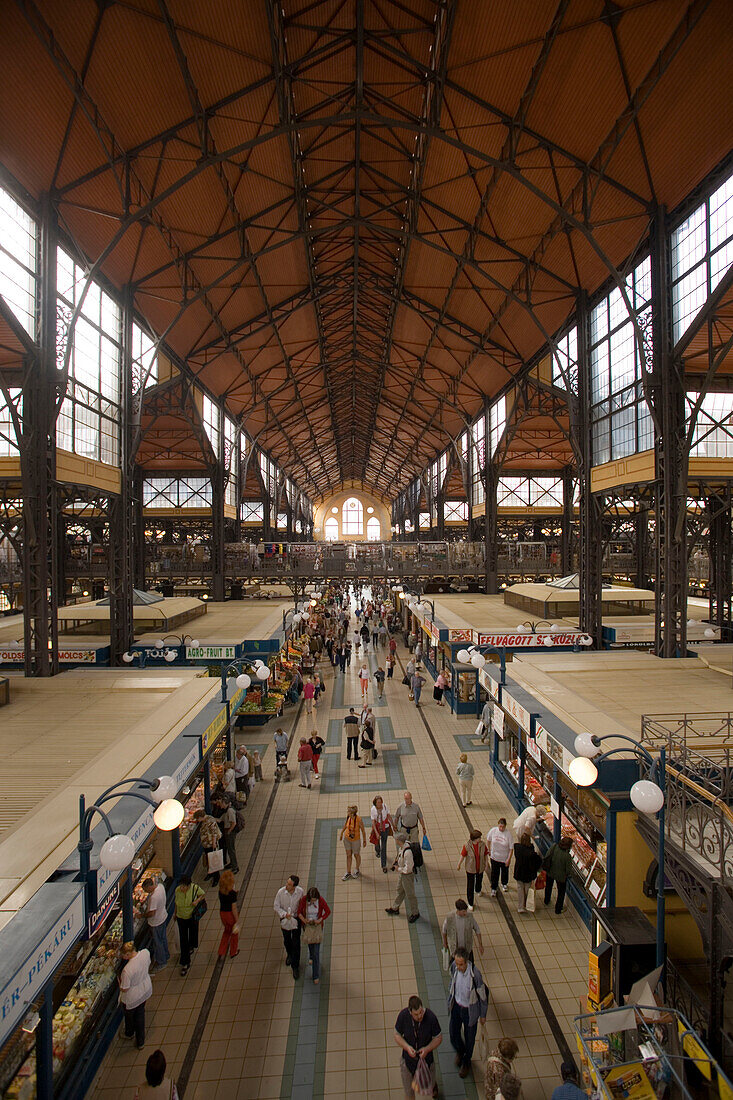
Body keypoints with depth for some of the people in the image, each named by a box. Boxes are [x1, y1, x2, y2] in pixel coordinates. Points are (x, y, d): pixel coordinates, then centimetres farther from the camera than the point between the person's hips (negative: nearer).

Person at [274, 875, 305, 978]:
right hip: (284, 919, 1)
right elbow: (276, 906, -12)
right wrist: (285, 914, -24)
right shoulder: (281, 892, -25)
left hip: (296, 919, -1)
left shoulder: (300, 891, -23)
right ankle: (289, 954, 53)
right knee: (287, 940, 22)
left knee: (296, 943, 3)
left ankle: (295, 966, 23)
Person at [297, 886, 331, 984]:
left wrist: (320, 920, -23)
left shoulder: (321, 901, -27)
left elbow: (328, 912, -12)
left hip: (317, 926, -2)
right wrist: (303, 919, -27)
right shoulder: (303, 900, -26)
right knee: (310, 944, 27)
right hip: (307, 925, 2)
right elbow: (299, 912, -10)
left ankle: (316, 975, 17)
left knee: (316, 951, 0)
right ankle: (311, 957, 60)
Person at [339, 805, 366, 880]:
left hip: (356, 840, -3)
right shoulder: (348, 817, -17)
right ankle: (348, 873, 29)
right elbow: (345, 825, 3)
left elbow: (363, 830, -16)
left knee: (357, 855, 18)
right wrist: (341, 834, 16)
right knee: (348, 855, 13)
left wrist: (364, 840, -4)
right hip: (347, 838, 3)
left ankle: (358, 870, 42)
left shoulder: (359, 820, -31)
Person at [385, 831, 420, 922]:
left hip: (407, 875, -8)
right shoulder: (401, 847, -10)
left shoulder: (407, 852, -38)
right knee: (399, 891, 27)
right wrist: (397, 861, -2)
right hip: (401, 874, 8)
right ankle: (395, 908, 48)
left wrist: (399, 869, -18)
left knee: (410, 894, 13)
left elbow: (408, 869, -31)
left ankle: (415, 913, 35)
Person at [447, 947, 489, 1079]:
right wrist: (450, 999, 13)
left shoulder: (475, 973, -36)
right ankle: (459, 1050, 50)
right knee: (453, 1032, 15)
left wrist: (483, 1015, -5)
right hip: (456, 1005, 3)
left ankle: (466, 1062, 48)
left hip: (470, 1009, -3)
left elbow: (483, 994, -18)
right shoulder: (454, 966, -23)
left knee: (469, 1037, 17)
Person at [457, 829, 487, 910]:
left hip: (480, 868, 3)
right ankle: (470, 904, 28)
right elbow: (462, 856, -13)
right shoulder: (467, 846, -28)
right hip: (470, 869, -3)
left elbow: (485, 855, -3)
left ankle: (477, 890, 62)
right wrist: (459, 865, -1)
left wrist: (485, 864, 8)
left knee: (479, 881, 29)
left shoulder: (482, 844, -20)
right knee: (470, 886, 8)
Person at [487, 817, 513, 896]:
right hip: (494, 856, 1)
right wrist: (489, 850, 6)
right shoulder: (493, 830, -18)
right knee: (494, 873, 10)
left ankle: (504, 884, 50)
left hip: (505, 858, -1)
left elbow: (511, 848, -16)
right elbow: (488, 840, 0)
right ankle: (494, 888, 31)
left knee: (504, 871, 22)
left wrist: (509, 859, -15)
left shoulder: (508, 834, -24)